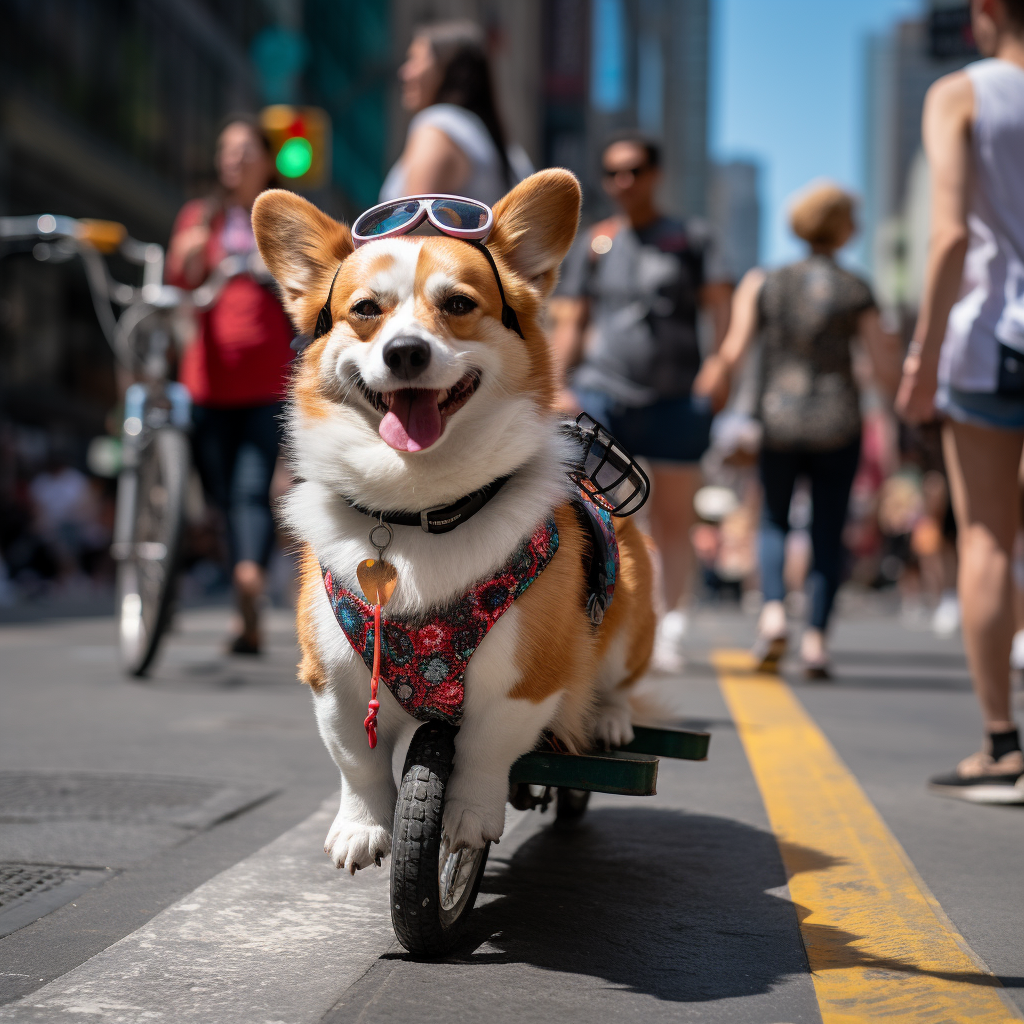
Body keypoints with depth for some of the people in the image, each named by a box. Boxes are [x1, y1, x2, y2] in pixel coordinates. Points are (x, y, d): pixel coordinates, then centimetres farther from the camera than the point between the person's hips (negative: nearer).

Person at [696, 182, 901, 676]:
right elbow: (888, 375, -2)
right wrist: (893, 351, 19)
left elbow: (732, 351, -7)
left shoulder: (763, 282, 1)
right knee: (828, 532, 10)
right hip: (837, 425, -1)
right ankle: (816, 638, 3)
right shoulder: (856, 292, -2)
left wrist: (708, 385, 7)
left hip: (778, 419, 1)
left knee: (774, 520, 18)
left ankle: (773, 611, -4)